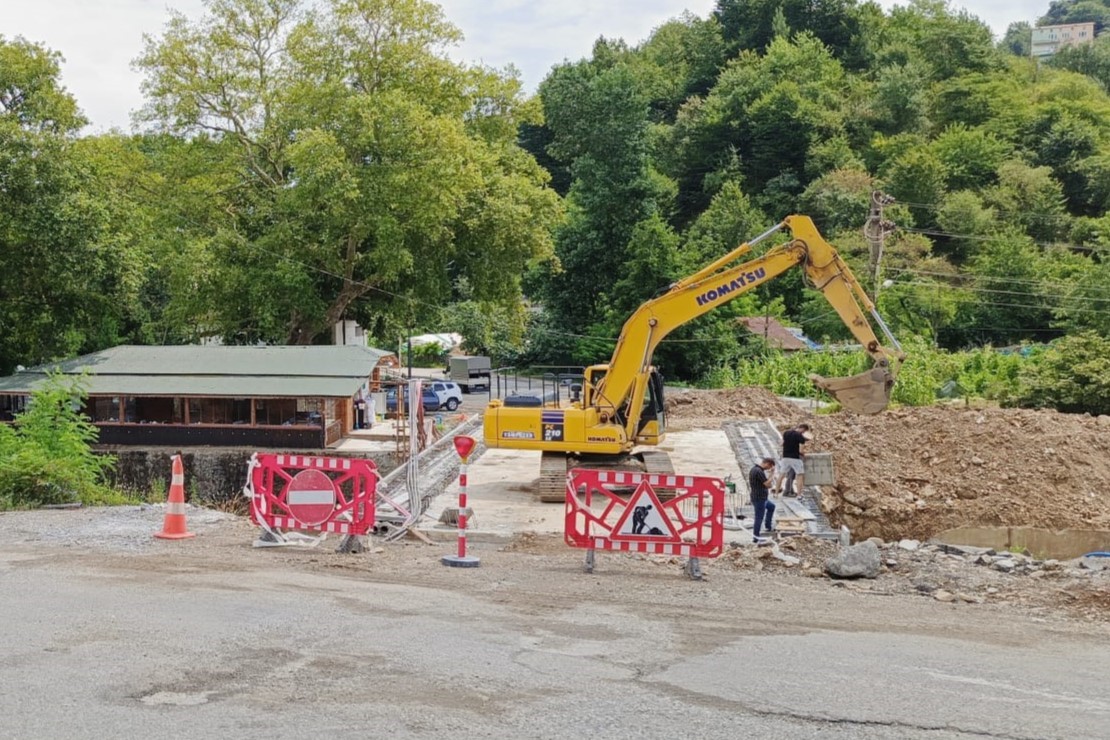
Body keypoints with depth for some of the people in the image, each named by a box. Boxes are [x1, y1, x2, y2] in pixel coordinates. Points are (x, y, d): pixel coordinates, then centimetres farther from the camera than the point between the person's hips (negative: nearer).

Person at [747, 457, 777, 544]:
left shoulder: (753, 469, 7)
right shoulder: (759, 471, -25)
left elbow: (749, 484, 17)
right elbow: (768, 485, -23)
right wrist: (770, 473, -15)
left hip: (760, 497, 10)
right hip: (759, 498, -10)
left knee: (771, 506, 27)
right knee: (759, 517, 1)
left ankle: (768, 527, 34)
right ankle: (756, 537, 11)